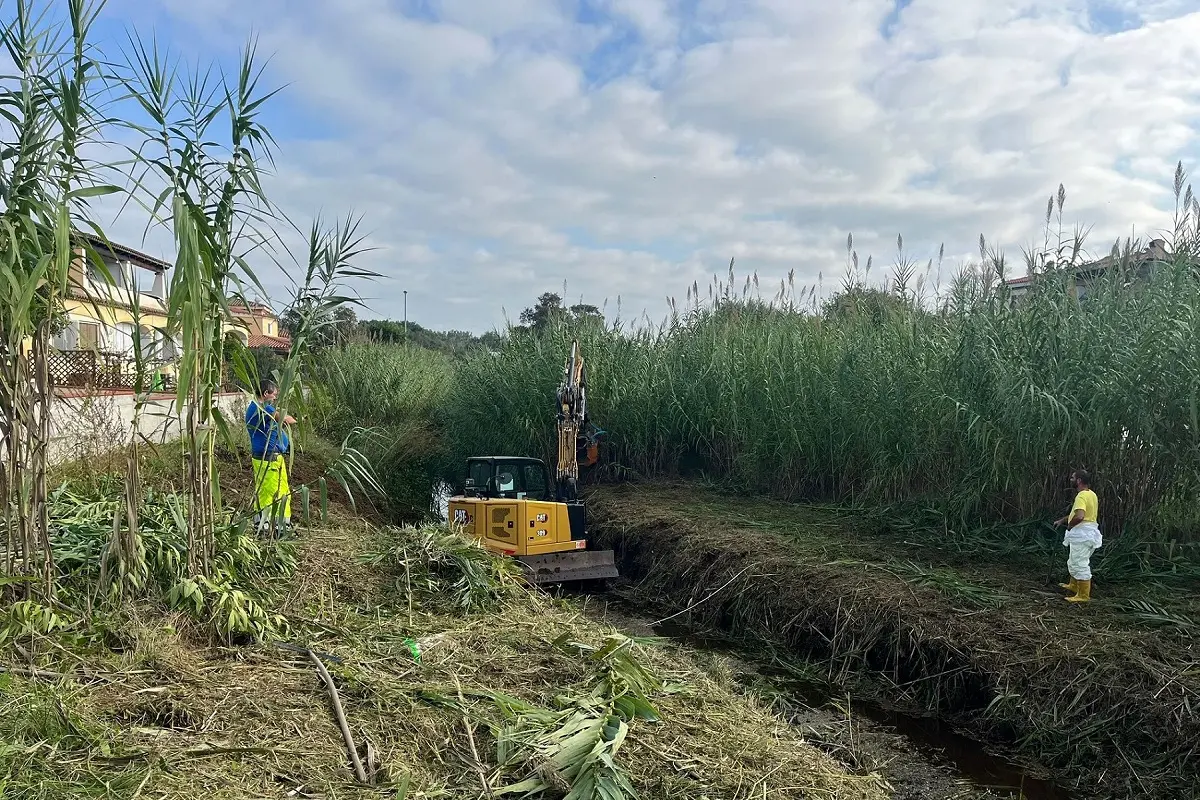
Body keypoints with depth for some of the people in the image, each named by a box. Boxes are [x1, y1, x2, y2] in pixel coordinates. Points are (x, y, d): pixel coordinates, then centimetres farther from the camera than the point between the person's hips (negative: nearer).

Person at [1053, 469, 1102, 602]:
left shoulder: (1081, 496, -20)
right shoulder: (1091, 494, 13)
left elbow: (1079, 517, -35)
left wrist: (1069, 525, -16)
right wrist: (1062, 520, 20)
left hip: (1081, 535, -11)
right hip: (1089, 533, 11)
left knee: (1080, 564, -3)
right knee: (1074, 562, 24)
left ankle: (1083, 596, 4)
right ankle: (1074, 586, 39)